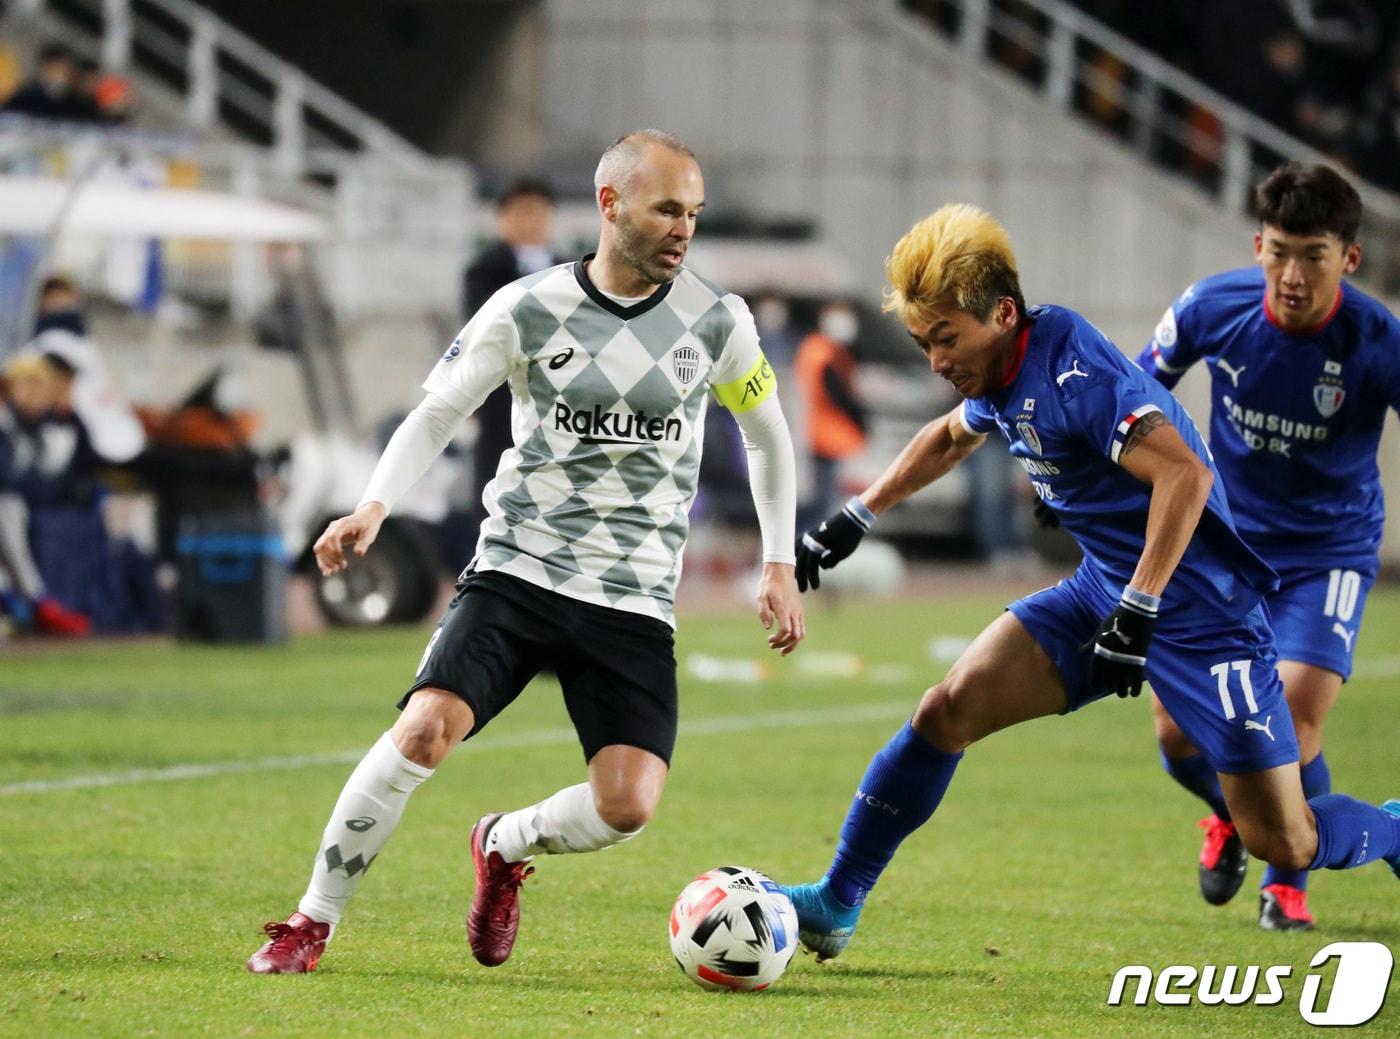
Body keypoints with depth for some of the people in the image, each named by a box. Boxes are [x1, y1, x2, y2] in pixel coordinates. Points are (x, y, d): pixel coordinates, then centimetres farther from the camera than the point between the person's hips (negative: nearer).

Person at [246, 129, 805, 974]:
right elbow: (436, 414, 3)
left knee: (627, 806, -16)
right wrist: (376, 505, -15)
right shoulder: (527, 310, -3)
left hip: (635, 603, 1)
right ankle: (313, 923, -7)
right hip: (516, 572, -1)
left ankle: (506, 847, 19)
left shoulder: (716, 321, 1)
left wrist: (781, 568, 11)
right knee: (424, 730, -24)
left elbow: (768, 435, 16)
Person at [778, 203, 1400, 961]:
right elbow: (950, 438, 29)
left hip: (1200, 609, -8)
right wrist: (855, 520, 28)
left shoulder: (1071, 370, -24)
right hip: (1103, 592, 8)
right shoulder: (1001, 372, 4)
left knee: (1284, 845, -7)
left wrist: (1137, 614, -34)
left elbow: (1185, 474, -35)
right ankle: (836, 905, 3)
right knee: (946, 712, -6)